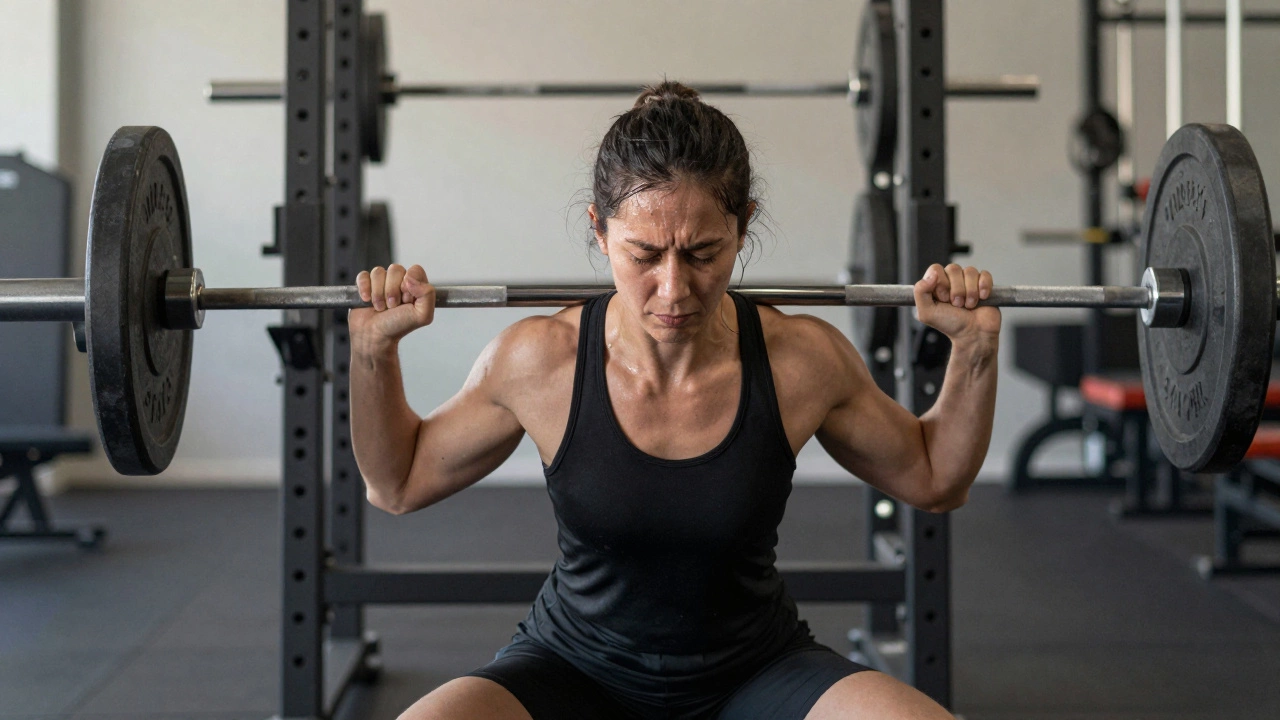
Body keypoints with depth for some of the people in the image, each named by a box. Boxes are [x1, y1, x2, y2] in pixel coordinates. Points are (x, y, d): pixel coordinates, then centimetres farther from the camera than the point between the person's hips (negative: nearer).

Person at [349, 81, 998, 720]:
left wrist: (975, 348, -9)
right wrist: (373, 347, -11)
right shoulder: (539, 361, -15)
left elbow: (934, 481, 5)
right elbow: (399, 483, 2)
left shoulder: (801, 363, -14)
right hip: (576, 668, -1)